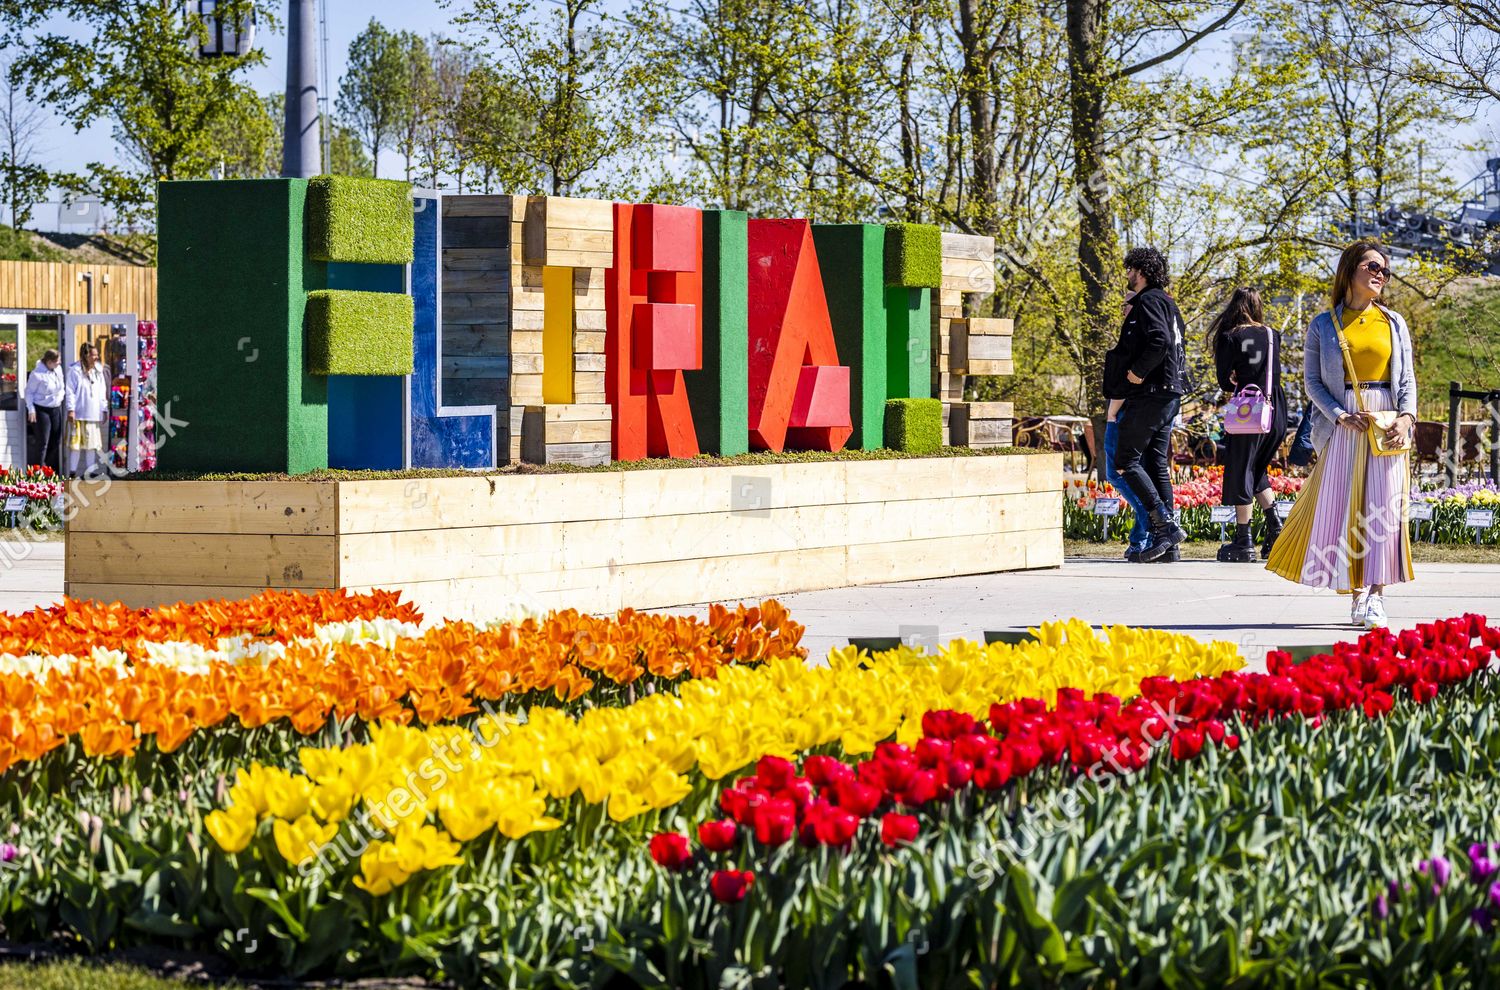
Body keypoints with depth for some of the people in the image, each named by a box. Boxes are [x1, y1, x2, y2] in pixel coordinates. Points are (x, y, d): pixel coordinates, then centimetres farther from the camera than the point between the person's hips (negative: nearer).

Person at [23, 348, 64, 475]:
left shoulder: (58, 369, 2)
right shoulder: (37, 374, -17)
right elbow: (29, 392, -12)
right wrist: (31, 410, -17)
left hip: (56, 408, 7)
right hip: (42, 410, -7)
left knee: (56, 442, 11)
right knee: (42, 443, -6)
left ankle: (55, 472, 20)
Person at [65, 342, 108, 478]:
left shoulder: (98, 371, 12)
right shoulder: (75, 370, -7)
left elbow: (102, 392, 17)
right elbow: (70, 391, -9)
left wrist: (104, 409, 15)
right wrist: (70, 409, -14)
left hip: (94, 414, 6)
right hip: (78, 414, -6)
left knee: (92, 443, 9)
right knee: (76, 442, -3)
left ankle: (90, 471, 16)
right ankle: (72, 471, 2)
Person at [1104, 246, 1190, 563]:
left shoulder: (1148, 302, -11)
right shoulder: (1166, 303, 21)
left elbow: (1160, 341, -26)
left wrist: (1138, 371, -18)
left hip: (1148, 394, -10)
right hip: (1169, 394, 10)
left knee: (1126, 461, -7)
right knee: (1157, 465, 8)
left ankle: (1165, 524, -16)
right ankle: (1166, 543, 5)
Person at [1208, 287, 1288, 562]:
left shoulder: (1229, 338, -5)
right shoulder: (1272, 336, 7)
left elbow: (1224, 382, -4)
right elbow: (1275, 374, 12)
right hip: (1276, 412, 5)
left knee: (1240, 474, 3)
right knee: (1258, 471, 21)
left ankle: (1243, 542, 1)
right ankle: (1275, 527, 9)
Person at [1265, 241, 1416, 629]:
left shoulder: (1394, 323, 11)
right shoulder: (1324, 326, 5)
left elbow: (1407, 378, 10)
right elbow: (1313, 381, 2)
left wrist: (1406, 416, -8)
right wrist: (1341, 416, -12)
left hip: (1386, 426, 1)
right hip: (1342, 425, -1)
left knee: (1384, 508, -6)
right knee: (1340, 505, -4)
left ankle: (1375, 595, -6)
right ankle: (1355, 594, 2)